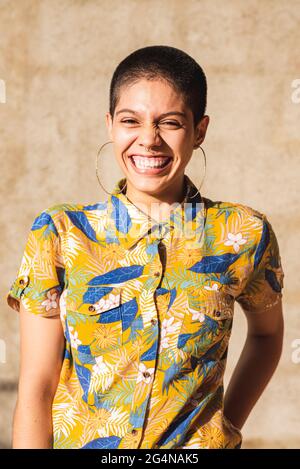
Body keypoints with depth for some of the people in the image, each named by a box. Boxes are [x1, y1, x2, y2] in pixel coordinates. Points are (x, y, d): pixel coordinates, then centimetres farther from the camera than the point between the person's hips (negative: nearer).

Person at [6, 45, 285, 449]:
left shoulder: (244, 235, -6)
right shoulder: (59, 235, -8)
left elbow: (266, 332, 11)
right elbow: (36, 388, -7)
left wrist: (229, 426, 3)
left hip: (200, 443, 0)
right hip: (78, 440, 1)